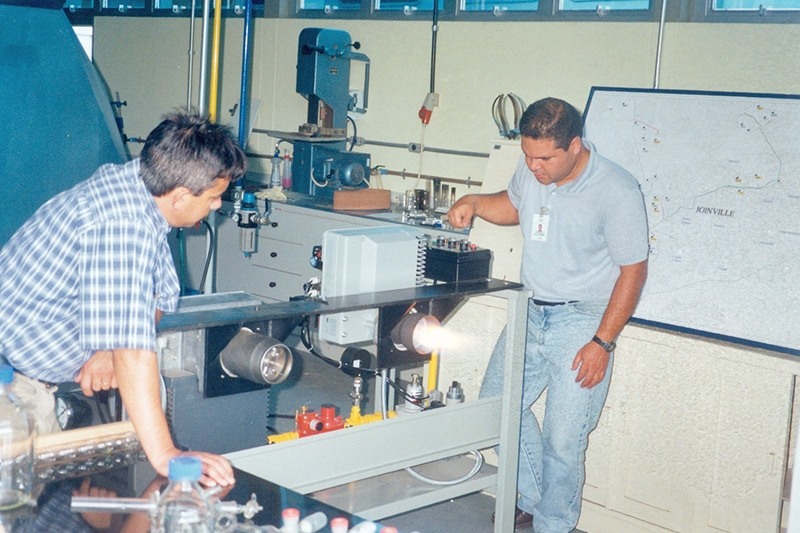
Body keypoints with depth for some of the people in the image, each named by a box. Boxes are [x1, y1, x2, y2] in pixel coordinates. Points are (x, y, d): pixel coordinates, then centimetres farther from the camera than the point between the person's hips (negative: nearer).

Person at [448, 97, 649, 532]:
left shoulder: (617, 192, -20)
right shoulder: (530, 169, -4)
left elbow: (633, 270, -14)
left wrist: (602, 343, -16)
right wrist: (474, 203, -2)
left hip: (582, 322, -6)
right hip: (530, 312, 7)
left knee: (562, 442, -4)